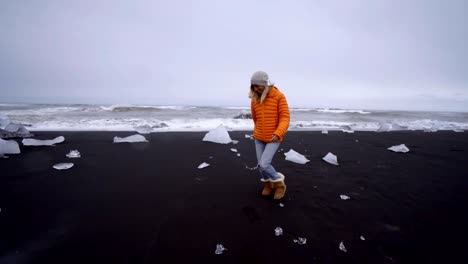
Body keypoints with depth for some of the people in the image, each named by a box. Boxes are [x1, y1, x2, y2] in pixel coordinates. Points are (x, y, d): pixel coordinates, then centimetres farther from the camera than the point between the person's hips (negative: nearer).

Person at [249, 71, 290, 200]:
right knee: (261, 165, 8)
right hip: (259, 137, 5)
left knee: (264, 164, -14)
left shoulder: (279, 96, -14)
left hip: (274, 138, -5)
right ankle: (268, 184, 36)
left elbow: (285, 118, -15)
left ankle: (279, 184, 12)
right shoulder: (254, 99, -1)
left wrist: (278, 134, -30)